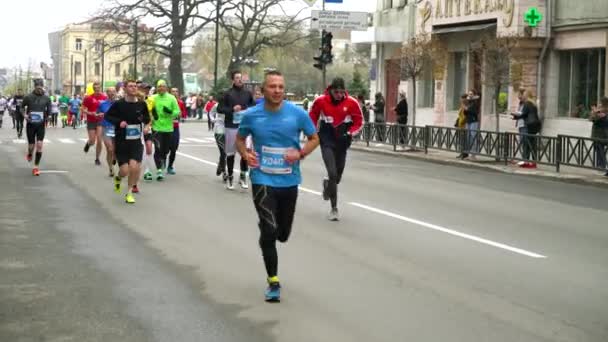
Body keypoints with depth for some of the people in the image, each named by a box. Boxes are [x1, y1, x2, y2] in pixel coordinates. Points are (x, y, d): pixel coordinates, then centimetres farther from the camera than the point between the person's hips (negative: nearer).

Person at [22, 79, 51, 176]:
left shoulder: (46, 98, -2)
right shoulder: (28, 97, -5)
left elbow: (49, 110, 11)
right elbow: (22, 107, 8)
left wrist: (46, 117, -6)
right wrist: (24, 115, -9)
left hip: (41, 125, 1)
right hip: (30, 125, -1)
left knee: (39, 145, -8)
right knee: (31, 145, 4)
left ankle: (36, 167, 0)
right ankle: (29, 154, 42)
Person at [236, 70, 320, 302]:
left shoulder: (297, 113, -6)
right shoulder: (251, 115, -4)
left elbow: (314, 139, 6)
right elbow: (240, 139, 12)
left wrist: (300, 153, -14)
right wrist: (245, 154, -9)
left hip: (289, 181, 2)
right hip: (263, 180, -2)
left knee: (282, 234, 12)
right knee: (269, 232, -11)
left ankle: (266, 236, 50)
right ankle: (273, 281, 6)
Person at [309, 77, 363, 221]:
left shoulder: (351, 103, -9)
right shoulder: (321, 101, -9)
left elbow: (359, 122, 2)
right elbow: (313, 116, 7)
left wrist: (350, 133, -13)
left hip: (342, 142, 2)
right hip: (327, 141, -2)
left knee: (338, 173, 14)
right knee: (332, 173, -13)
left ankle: (328, 185, 51)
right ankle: (334, 208, -6)